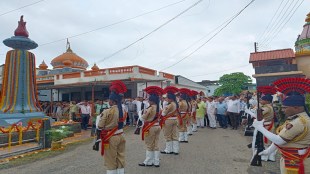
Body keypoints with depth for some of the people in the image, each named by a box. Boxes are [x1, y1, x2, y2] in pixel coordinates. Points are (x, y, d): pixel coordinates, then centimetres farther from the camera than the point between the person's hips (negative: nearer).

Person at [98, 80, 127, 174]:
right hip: (120, 136, 6)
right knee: (120, 159, 15)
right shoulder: (123, 110, -1)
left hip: (111, 138, -6)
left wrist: (99, 117, 4)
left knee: (111, 161, 7)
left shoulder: (107, 112, -19)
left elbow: (100, 126, -12)